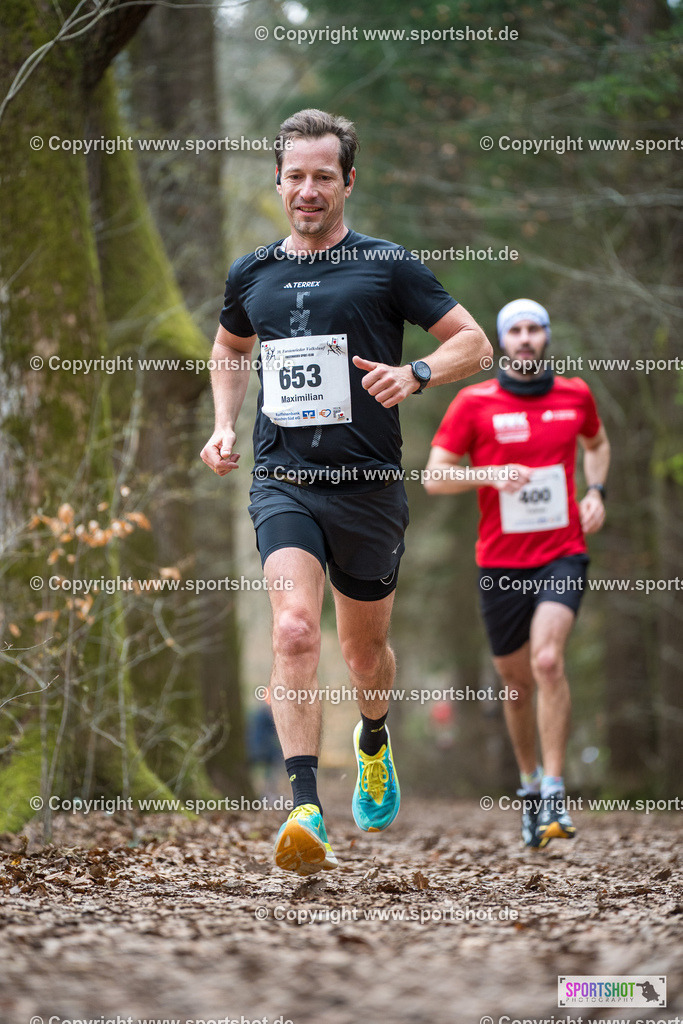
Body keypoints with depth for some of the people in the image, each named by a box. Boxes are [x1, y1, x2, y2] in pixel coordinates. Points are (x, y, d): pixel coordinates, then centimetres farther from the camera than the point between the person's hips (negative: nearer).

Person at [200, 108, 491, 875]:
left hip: (369, 487, -1)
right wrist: (224, 425, 13)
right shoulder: (251, 275, 9)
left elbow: (473, 342, 2)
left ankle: (373, 743, 49)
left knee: (364, 647, 14)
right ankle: (305, 811, -29)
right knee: (294, 631, -22)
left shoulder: (386, 265, -1)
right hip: (282, 485, 1)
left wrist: (414, 375, -17)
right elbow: (230, 349, 29)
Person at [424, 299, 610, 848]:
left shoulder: (575, 394, 5)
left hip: (562, 556, 0)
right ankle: (530, 783, 34)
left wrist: (597, 492, 8)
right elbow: (434, 477, -4)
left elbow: (596, 443, 26)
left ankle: (555, 795, -20)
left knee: (548, 661, -23)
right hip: (500, 562, 0)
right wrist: (489, 473, -21)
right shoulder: (473, 402, -2)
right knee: (517, 684, 9)